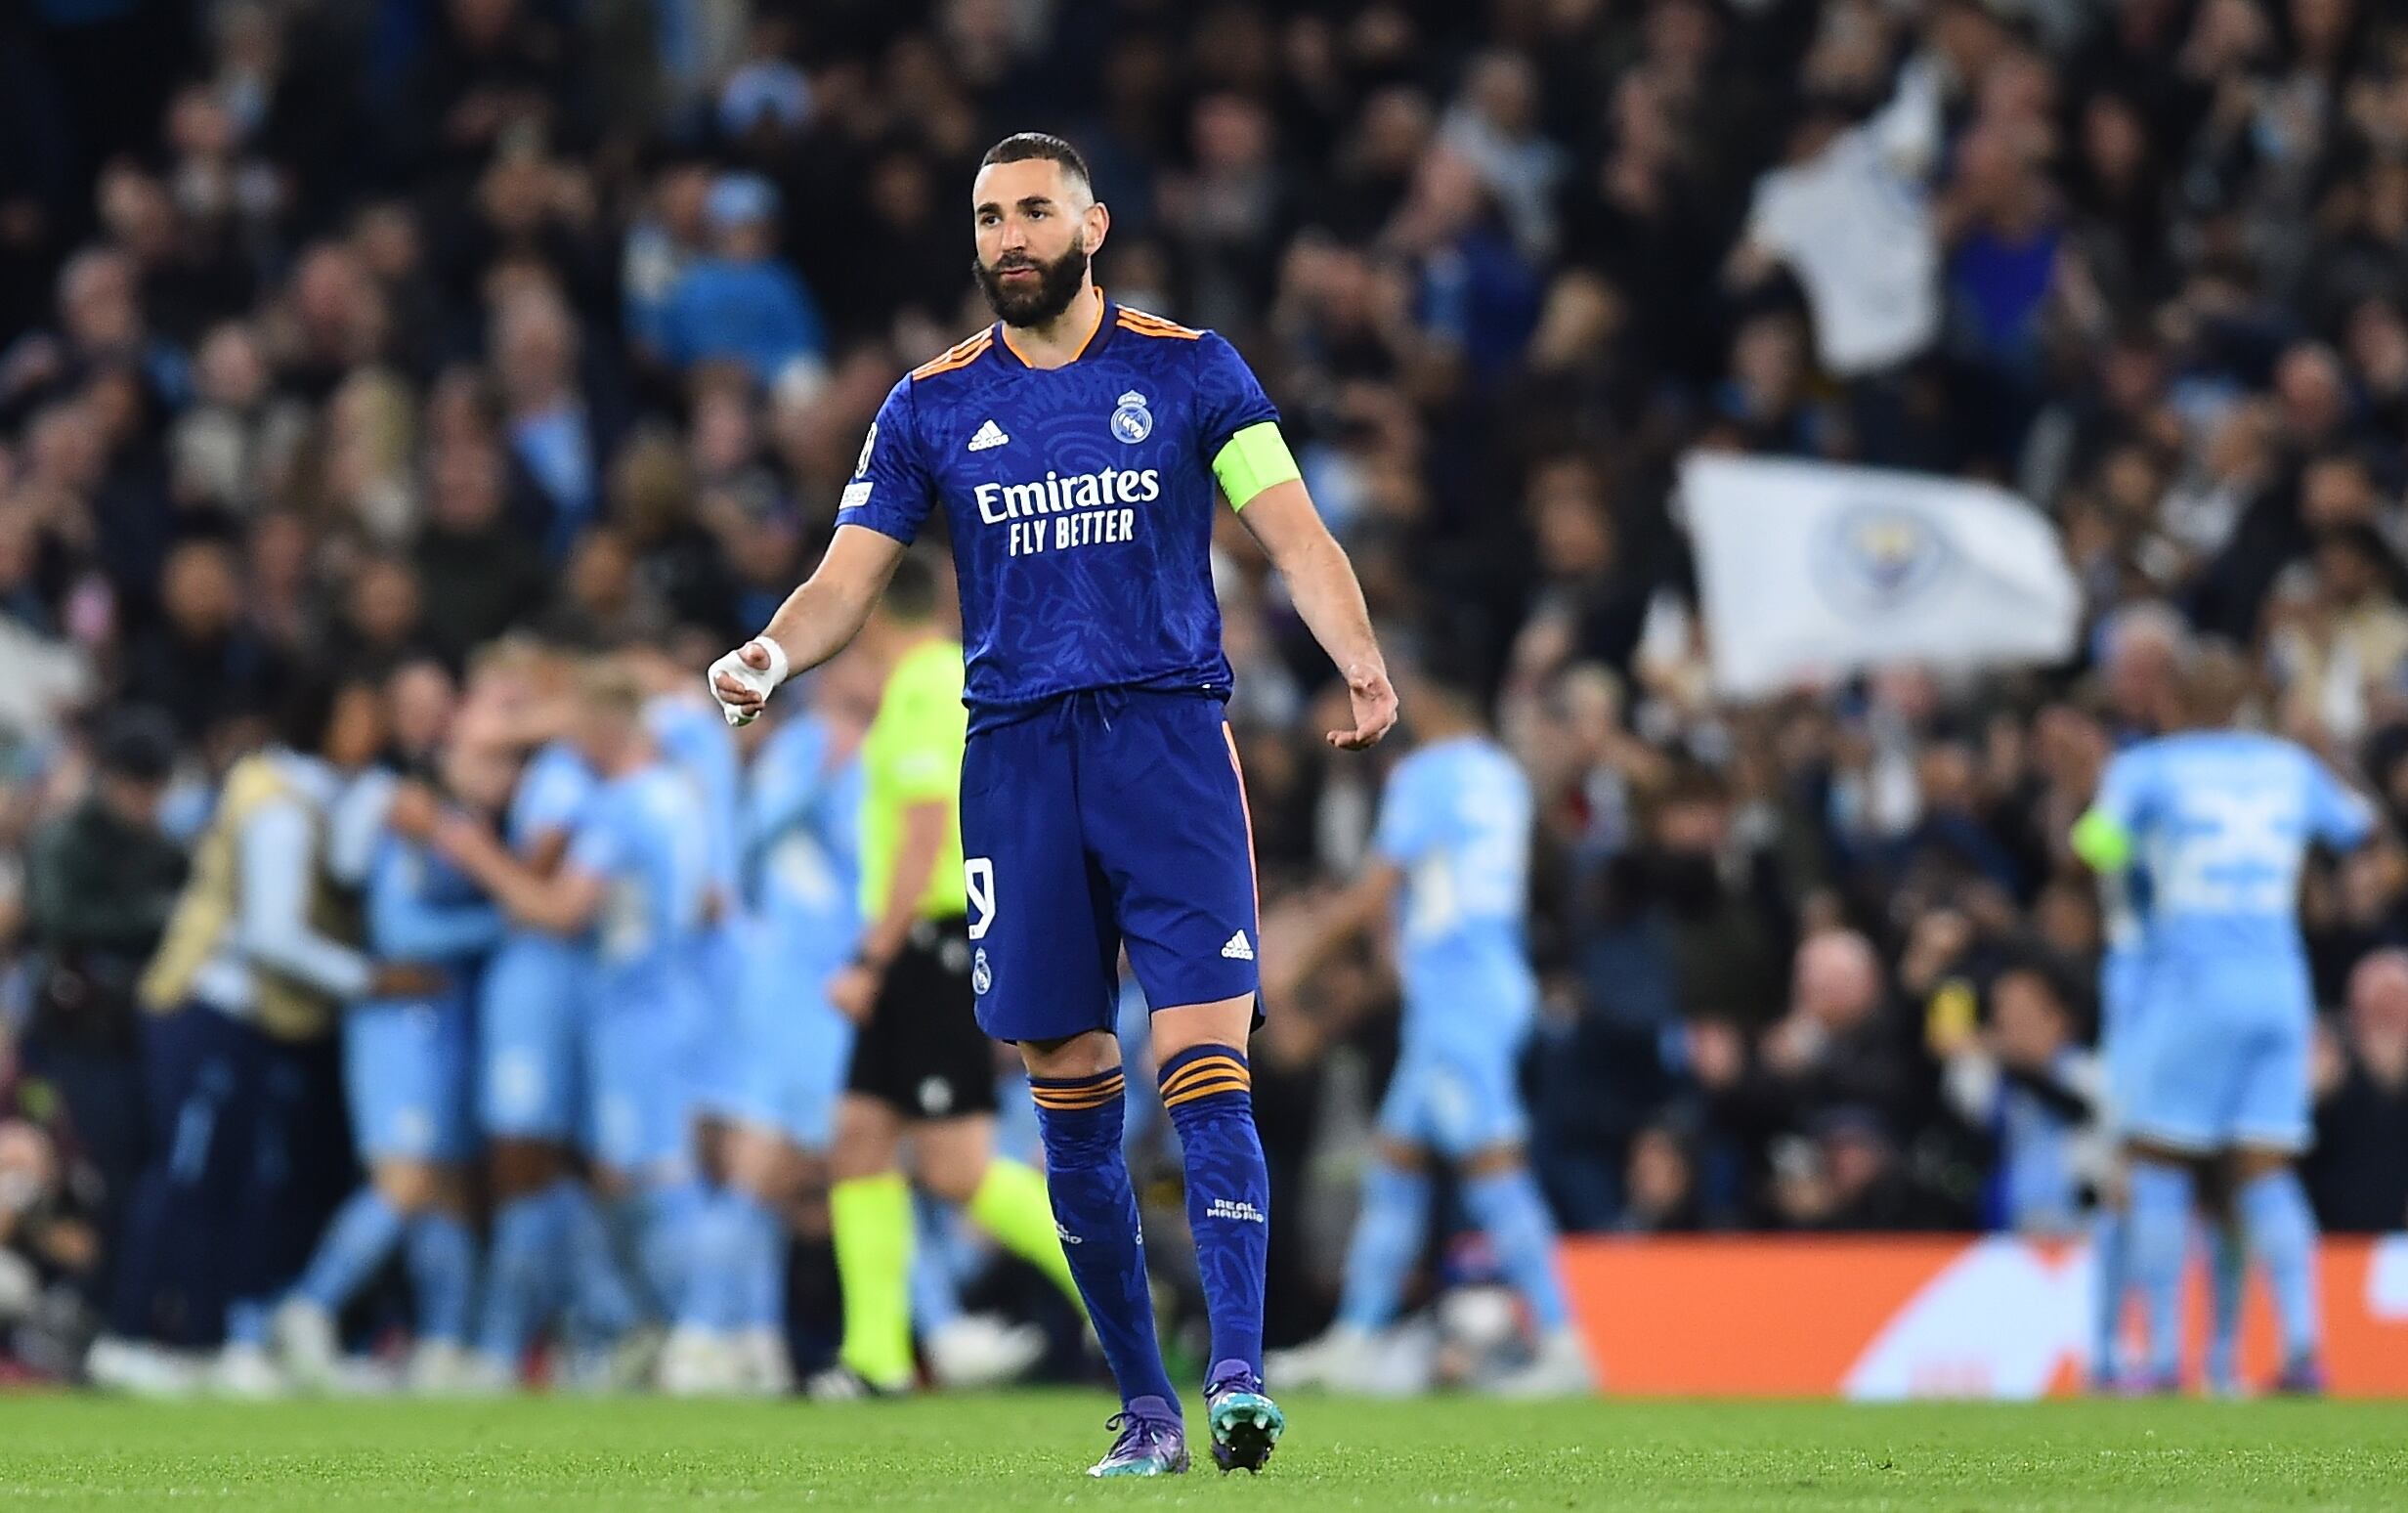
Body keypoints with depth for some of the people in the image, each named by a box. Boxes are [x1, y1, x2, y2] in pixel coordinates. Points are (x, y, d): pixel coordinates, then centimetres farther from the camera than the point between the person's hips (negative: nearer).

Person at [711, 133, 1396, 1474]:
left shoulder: (1188, 370, 5)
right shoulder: (933, 406, 11)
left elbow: (1293, 529, -2)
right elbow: (851, 579, 9)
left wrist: (1362, 659, -21)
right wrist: (772, 655, -13)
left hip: (1171, 741, -2)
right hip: (1017, 758, 2)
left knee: (1203, 1066, -15)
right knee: (1072, 1099, 3)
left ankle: (1240, 1376, -19)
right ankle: (1144, 1405, 11)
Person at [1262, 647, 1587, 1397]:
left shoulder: (1425, 774, -10)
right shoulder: (1502, 776, 14)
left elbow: (1373, 892, -11)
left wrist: (1296, 961, -4)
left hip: (1455, 994, -9)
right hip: (1495, 988, 9)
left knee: (1492, 1166, -12)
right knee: (1395, 1160, 13)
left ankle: (1563, 1345, -17)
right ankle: (1354, 1342, 16)